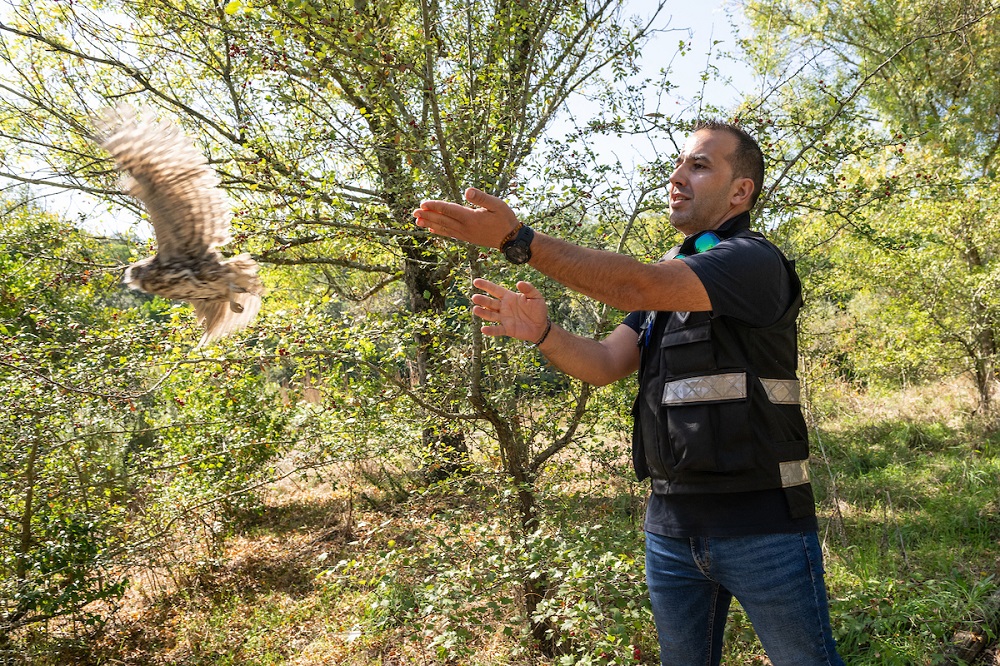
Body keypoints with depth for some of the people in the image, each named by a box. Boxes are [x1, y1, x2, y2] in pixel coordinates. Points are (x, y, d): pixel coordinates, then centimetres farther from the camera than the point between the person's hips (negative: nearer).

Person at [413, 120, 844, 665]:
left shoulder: (755, 262, -11)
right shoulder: (670, 275, 14)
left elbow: (637, 287, -26)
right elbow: (605, 363, 5)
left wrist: (518, 240, -29)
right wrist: (540, 331, -14)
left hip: (759, 524, -7)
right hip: (671, 522, 7)